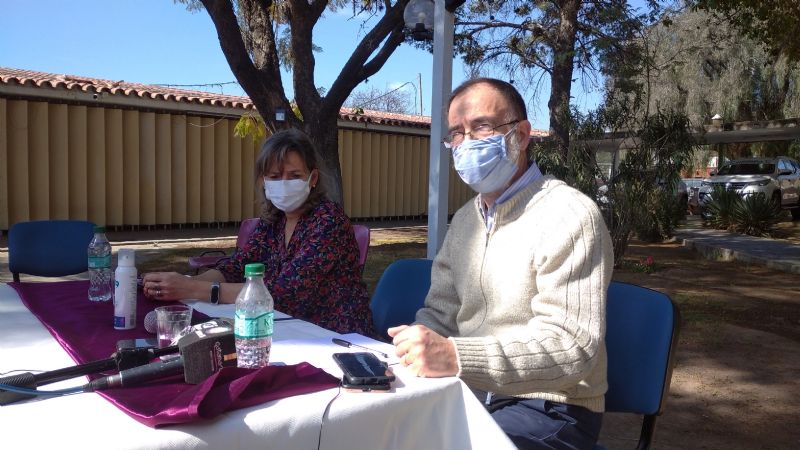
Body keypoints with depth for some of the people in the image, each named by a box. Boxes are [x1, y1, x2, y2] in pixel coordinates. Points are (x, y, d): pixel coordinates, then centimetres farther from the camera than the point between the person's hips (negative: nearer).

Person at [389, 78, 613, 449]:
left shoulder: (570, 216, -17)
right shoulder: (465, 219, 8)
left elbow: (572, 346, -24)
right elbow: (440, 313, 12)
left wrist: (456, 357, -35)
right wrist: (407, 353, -10)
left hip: (547, 409, -7)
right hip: (472, 395, 7)